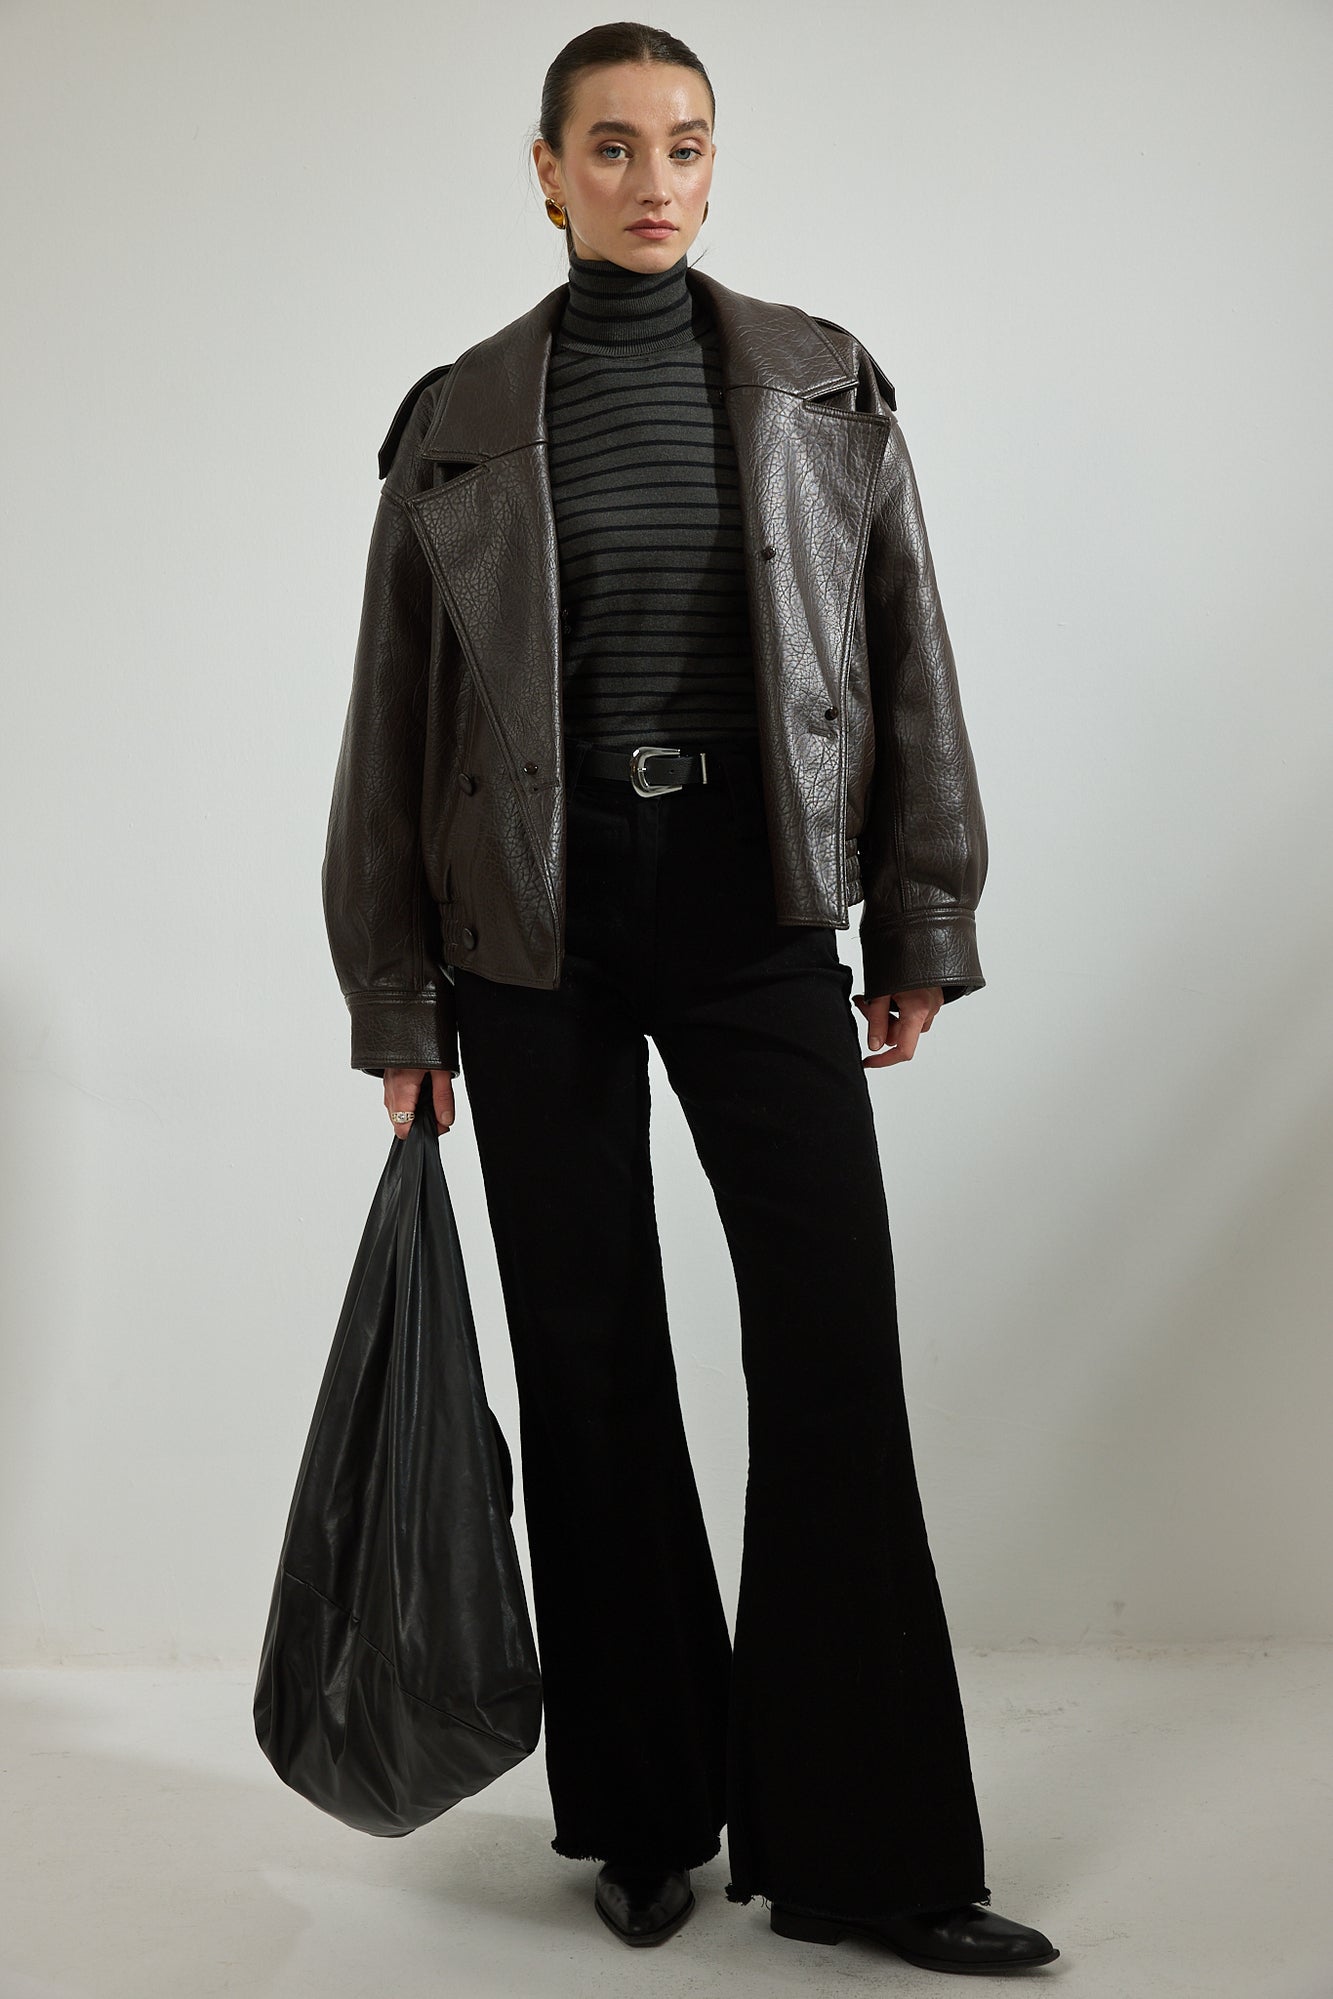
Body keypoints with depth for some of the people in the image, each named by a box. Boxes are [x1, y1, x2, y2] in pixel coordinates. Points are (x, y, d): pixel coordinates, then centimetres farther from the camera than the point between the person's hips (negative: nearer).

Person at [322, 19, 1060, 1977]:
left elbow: (909, 660, 9)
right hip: (534, 923, 0)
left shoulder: (825, 386, 8)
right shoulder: (458, 421, 6)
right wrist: (399, 1006, 4)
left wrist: (921, 924, 4)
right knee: (590, 1369, 6)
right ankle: (647, 1816, 21)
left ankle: (862, 1850, 7)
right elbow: (391, 725, 6)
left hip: (754, 898, 0)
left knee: (835, 1353, -5)